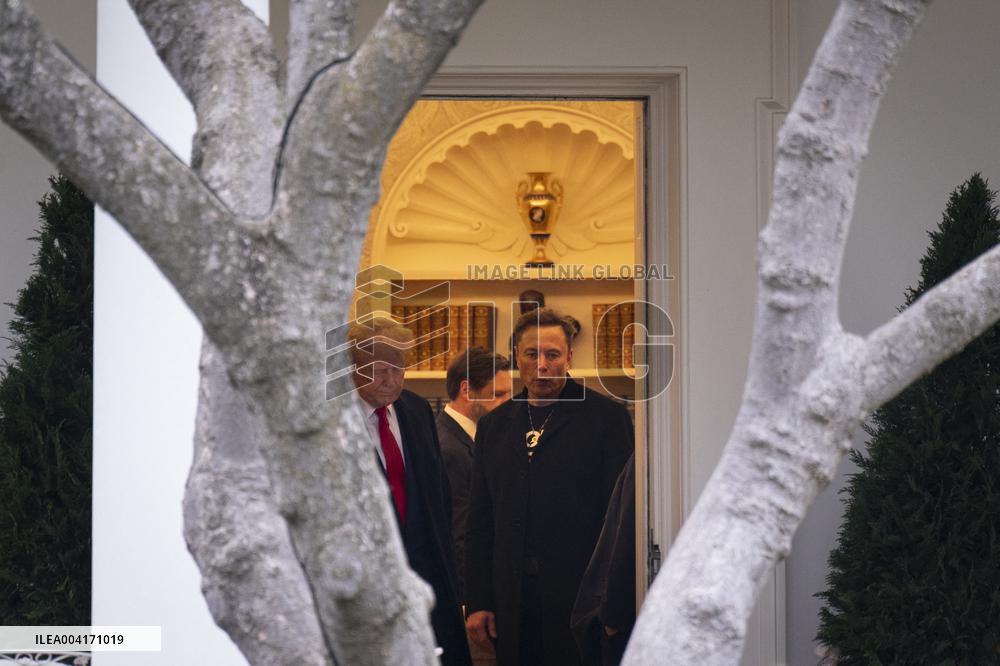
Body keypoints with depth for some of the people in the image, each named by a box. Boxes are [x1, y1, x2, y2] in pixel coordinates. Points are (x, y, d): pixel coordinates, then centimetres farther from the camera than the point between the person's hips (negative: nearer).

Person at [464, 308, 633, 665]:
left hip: (579, 593, -4)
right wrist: (477, 602, 8)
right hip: (512, 601, 4)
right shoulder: (494, 426, 14)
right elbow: (479, 524, 15)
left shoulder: (605, 417, 0)